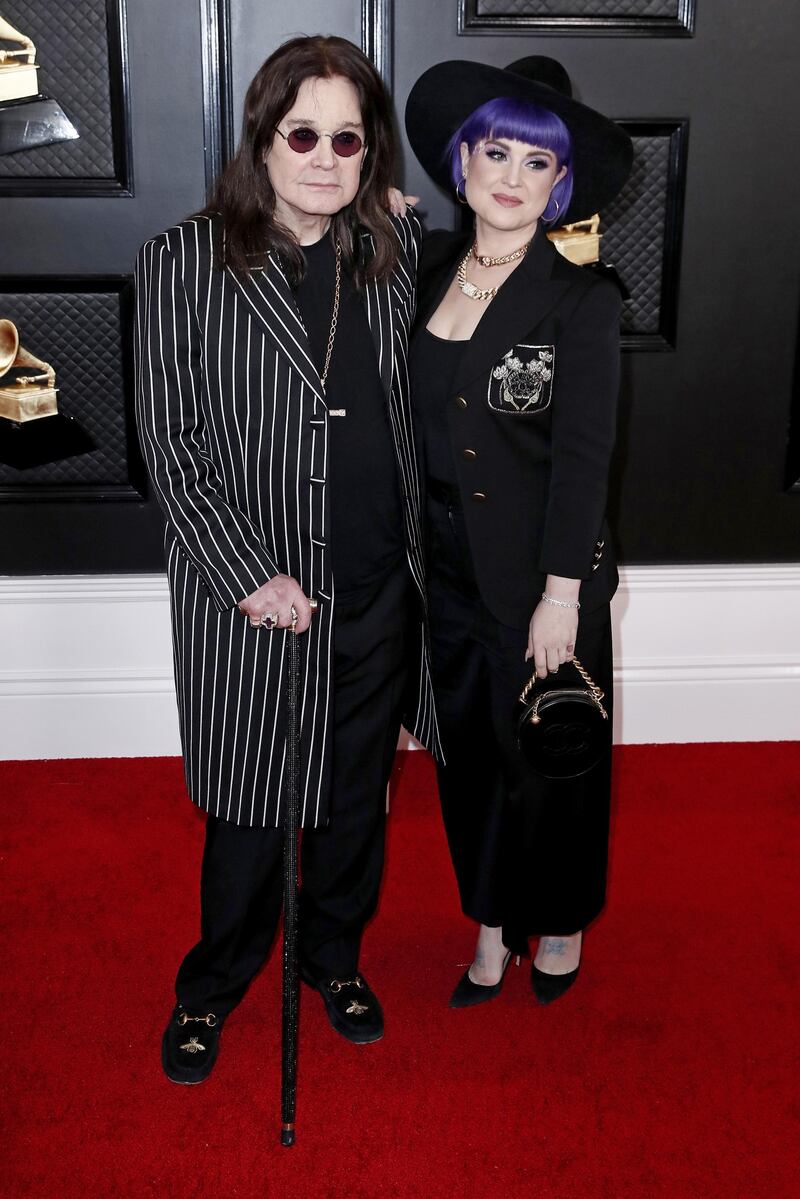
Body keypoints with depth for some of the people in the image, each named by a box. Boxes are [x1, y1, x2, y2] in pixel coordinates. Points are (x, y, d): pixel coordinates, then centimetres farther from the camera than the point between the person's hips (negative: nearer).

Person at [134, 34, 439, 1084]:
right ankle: (214, 984, 36)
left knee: (359, 791, 18)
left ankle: (336, 954, 44)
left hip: (378, 590, 4)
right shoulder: (185, 262, -8)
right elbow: (171, 440, -10)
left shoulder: (399, 250, 4)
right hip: (247, 590, -3)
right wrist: (250, 575, -16)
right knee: (250, 804, 9)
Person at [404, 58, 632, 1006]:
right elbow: (408, 415, 9)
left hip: (539, 573, -4)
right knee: (466, 750, 15)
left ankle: (559, 922, 37)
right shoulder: (428, 268, 2)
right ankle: (492, 925, 36)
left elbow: (583, 456, -14)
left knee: (545, 752, 12)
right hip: (445, 564, 5)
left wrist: (561, 597, -15)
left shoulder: (581, 301, -12)